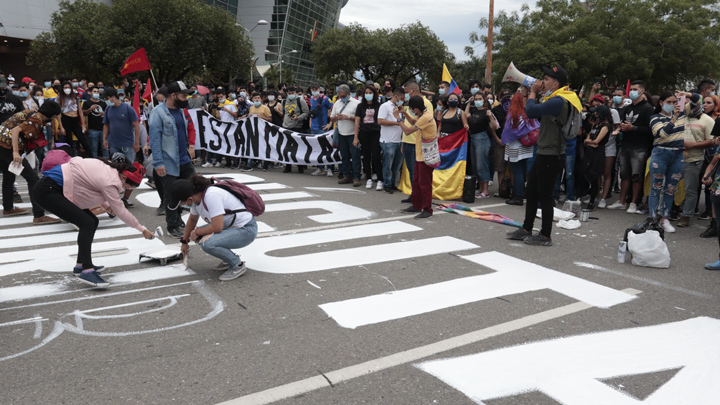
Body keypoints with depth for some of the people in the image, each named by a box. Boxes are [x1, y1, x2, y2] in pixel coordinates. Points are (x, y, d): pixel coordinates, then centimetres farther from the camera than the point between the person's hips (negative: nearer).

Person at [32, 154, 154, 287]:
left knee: (92, 221, 9)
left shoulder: (108, 167, 4)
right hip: (47, 190, -10)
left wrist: (106, 205, 11)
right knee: (87, 223, -19)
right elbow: (120, 211, -13)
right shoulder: (110, 181, -22)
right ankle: (87, 271, -21)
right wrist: (142, 229, -3)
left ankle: (81, 265, 16)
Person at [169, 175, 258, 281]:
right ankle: (229, 258, 14)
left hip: (246, 230, -10)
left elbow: (217, 228, -29)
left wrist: (196, 232, -11)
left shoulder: (211, 196, -27)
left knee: (207, 243, -27)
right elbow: (192, 219, 21)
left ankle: (238, 265, -6)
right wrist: (185, 241, 33)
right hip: (230, 227, 10)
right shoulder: (196, 197, 2)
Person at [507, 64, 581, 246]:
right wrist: (535, 93, 7)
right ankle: (526, 230, 26)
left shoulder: (558, 101, -19)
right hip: (544, 154, 11)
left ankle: (545, 236, 9)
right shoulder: (555, 100, 15)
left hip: (551, 156, -11)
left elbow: (531, 111, -26)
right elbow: (533, 113, 17)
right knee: (531, 192, 15)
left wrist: (533, 92, -8)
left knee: (544, 195, -2)